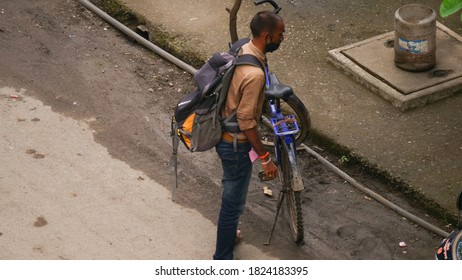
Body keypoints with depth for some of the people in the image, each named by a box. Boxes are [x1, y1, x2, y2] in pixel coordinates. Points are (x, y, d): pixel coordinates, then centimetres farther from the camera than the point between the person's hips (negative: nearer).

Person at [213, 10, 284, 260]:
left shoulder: (242, 50, -4)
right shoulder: (255, 73, -33)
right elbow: (246, 121, -28)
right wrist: (265, 157, -20)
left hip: (224, 134, 9)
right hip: (235, 144, -9)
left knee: (232, 195, 30)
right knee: (234, 202, 6)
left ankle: (227, 231, 52)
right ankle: (223, 262, 21)